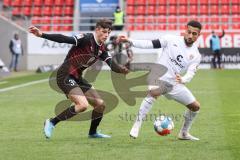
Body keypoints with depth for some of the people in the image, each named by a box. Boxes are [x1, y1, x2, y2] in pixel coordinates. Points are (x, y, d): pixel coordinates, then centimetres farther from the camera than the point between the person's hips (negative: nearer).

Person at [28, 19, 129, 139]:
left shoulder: (101, 49, 7)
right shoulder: (86, 39, -17)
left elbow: (112, 65, -2)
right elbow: (65, 39, -28)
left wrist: (123, 69, -25)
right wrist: (42, 35, -39)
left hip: (77, 78, 9)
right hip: (65, 76, -9)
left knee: (100, 104, 8)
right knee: (83, 105, -25)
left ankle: (93, 132, 30)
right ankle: (51, 123, -10)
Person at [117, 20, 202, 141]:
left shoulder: (196, 55, 2)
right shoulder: (171, 39, -4)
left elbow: (191, 73, -11)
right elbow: (151, 44, -6)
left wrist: (183, 79, -34)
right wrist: (130, 41, -16)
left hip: (175, 84, 5)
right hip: (159, 77, -5)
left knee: (195, 106, 8)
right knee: (153, 93, -38)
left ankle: (184, 133, 31)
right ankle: (136, 126, -36)